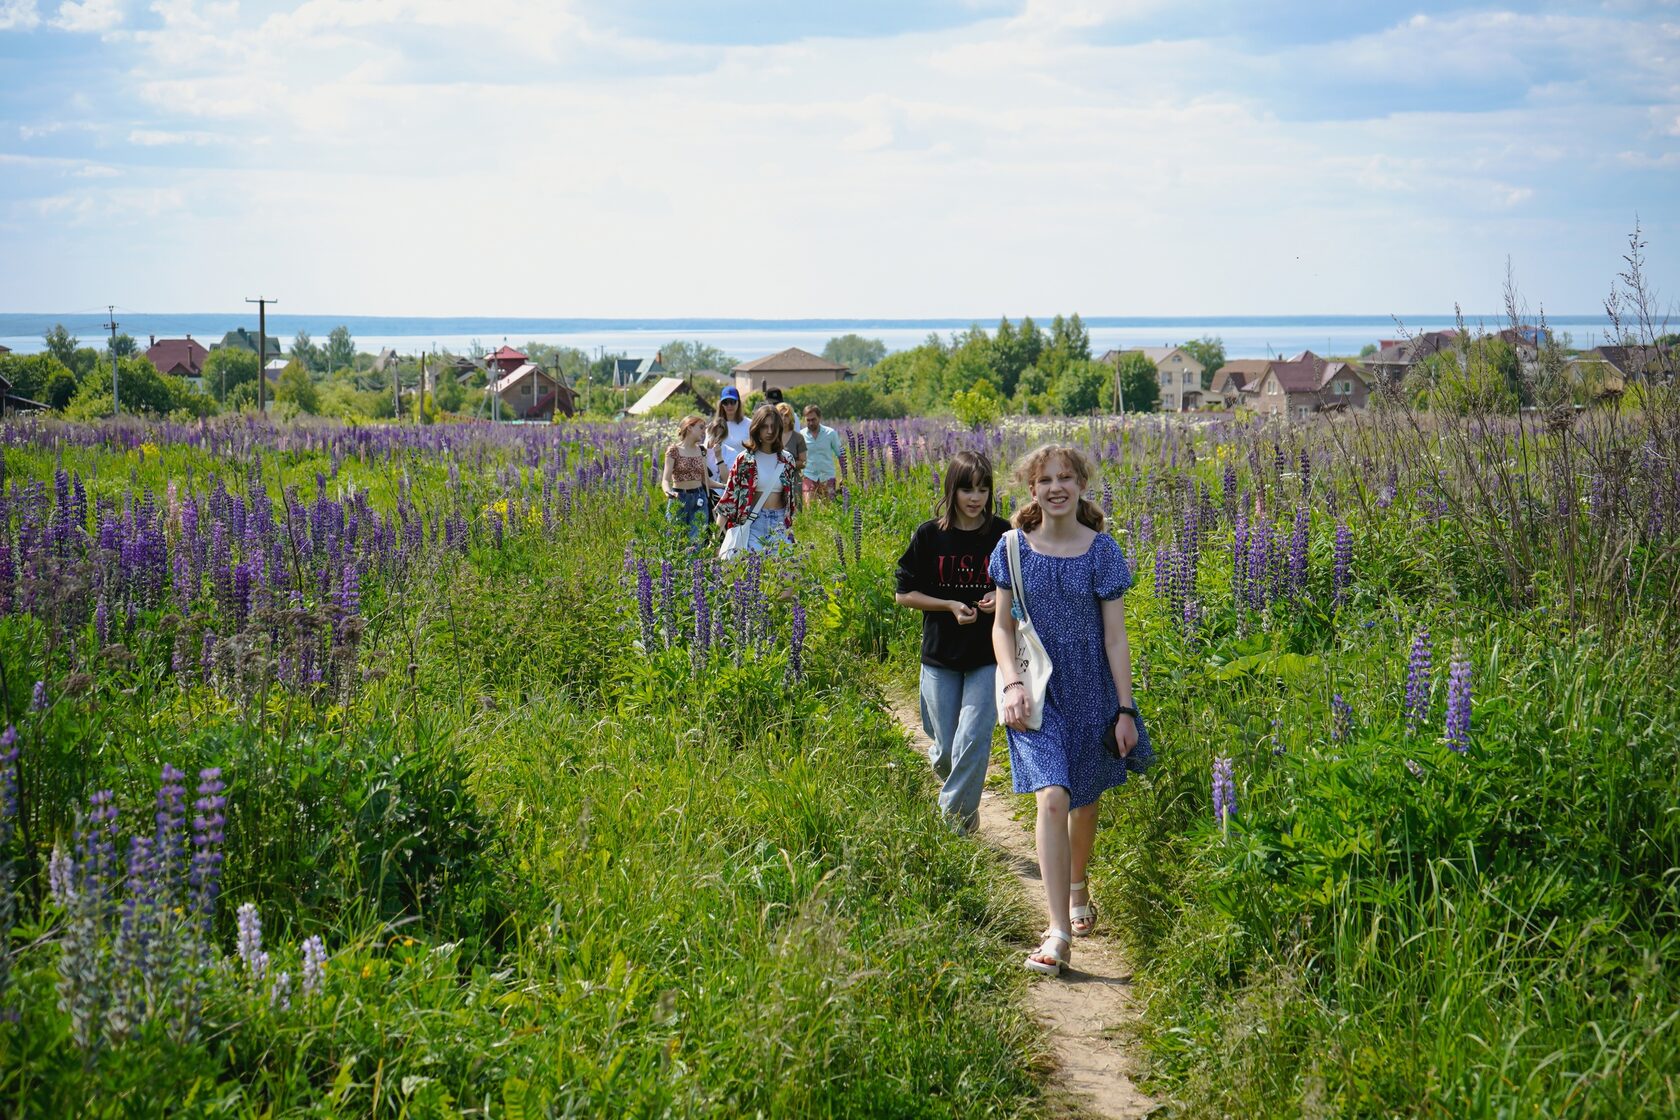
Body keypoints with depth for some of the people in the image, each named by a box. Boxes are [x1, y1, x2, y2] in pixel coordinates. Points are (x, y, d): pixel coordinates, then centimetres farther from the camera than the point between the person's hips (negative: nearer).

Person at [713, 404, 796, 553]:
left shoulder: (786, 460, 8)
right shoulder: (745, 459, -3)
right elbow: (729, 495, -3)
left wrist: (789, 528, 16)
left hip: (779, 524, 3)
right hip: (753, 523, -3)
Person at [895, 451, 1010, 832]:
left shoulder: (1004, 536, -4)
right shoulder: (929, 536, -5)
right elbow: (904, 593, 0)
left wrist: (1001, 598, -14)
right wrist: (950, 605, -14)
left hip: (989, 657, -1)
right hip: (940, 656, 1)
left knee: (972, 743, -10)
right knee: (946, 748, 8)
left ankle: (955, 814, 8)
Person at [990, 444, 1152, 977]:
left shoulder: (1101, 551, -4)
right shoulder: (1013, 548, -2)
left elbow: (1115, 636, -3)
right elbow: (1002, 626, 5)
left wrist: (1126, 710, -5)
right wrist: (1012, 683, -11)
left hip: (1091, 692, 1)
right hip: (1037, 693, -1)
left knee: (1086, 801, 15)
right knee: (1052, 798, -18)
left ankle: (1078, 887, 46)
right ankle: (1058, 933, -18)